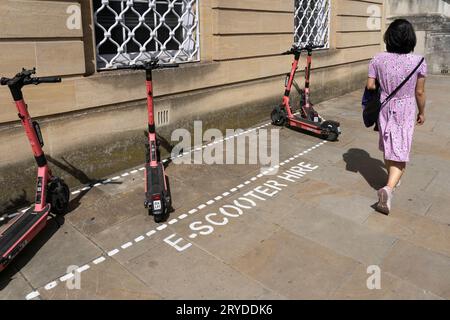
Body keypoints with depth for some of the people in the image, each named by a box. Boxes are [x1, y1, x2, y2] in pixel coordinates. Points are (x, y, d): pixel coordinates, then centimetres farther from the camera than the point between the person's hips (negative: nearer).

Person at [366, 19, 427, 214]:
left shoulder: (378, 60, -9)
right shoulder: (418, 62, -12)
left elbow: (370, 86, -7)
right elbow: (420, 92, -5)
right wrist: (422, 112, 9)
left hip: (385, 108, 3)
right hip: (406, 110, -2)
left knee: (388, 146, 20)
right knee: (400, 151, 0)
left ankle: (393, 180, 39)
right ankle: (389, 187, -21)